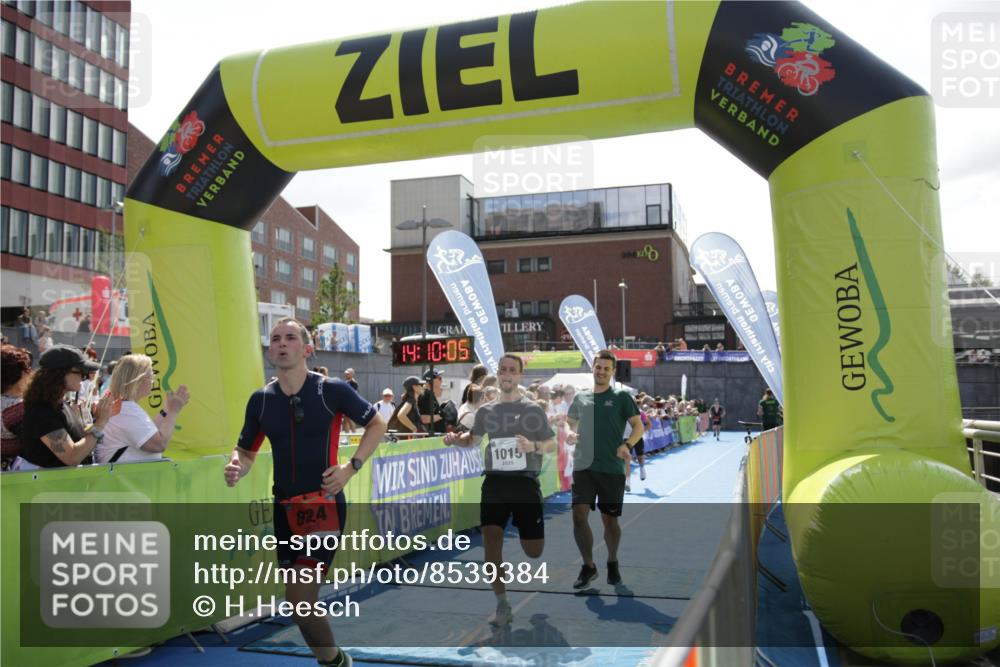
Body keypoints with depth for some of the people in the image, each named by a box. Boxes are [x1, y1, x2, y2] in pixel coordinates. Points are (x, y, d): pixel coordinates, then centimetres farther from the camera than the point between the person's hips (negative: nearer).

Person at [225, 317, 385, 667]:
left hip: (324, 504, -5)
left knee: (299, 597, -11)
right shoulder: (260, 399, 3)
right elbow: (246, 451, 14)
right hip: (284, 507, 5)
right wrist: (236, 468, -10)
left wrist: (351, 467, -9)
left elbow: (376, 424, 3)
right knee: (300, 601, 13)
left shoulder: (332, 390, -9)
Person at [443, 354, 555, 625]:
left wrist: (534, 446, -17)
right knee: (491, 541, -10)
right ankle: (503, 606, 4)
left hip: (525, 484, -2)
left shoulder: (533, 410, -1)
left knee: (533, 551, 4)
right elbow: (474, 439, 23)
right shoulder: (485, 411, 8)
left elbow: (552, 444, 4)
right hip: (495, 483, 2)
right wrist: (456, 439, 2)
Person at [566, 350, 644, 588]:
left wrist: (626, 445, -20)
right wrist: (570, 433, 0)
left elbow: (638, 426, -2)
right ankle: (588, 566, 11)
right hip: (583, 467, 2)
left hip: (612, 468, -2)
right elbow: (572, 422, 23)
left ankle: (612, 564, 31)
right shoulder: (580, 398, 11)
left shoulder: (621, 397, 1)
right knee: (579, 515, -7)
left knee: (610, 520, 7)